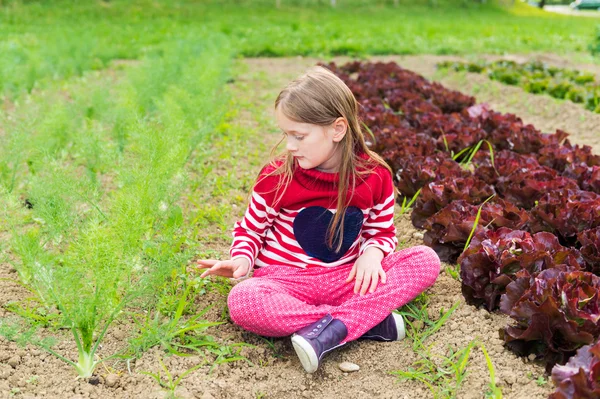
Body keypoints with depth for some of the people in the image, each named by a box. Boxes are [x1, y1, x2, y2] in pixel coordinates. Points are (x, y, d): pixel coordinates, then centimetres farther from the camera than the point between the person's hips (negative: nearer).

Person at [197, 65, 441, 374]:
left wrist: (372, 253, -15)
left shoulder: (374, 175, -5)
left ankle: (332, 329, -33)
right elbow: (250, 229, 5)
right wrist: (242, 260, -16)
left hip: (347, 278, 2)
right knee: (242, 301, -35)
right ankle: (369, 319, -30)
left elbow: (383, 232, 8)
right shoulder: (276, 177, -8)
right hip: (286, 281, -1)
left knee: (426, 260, -17)